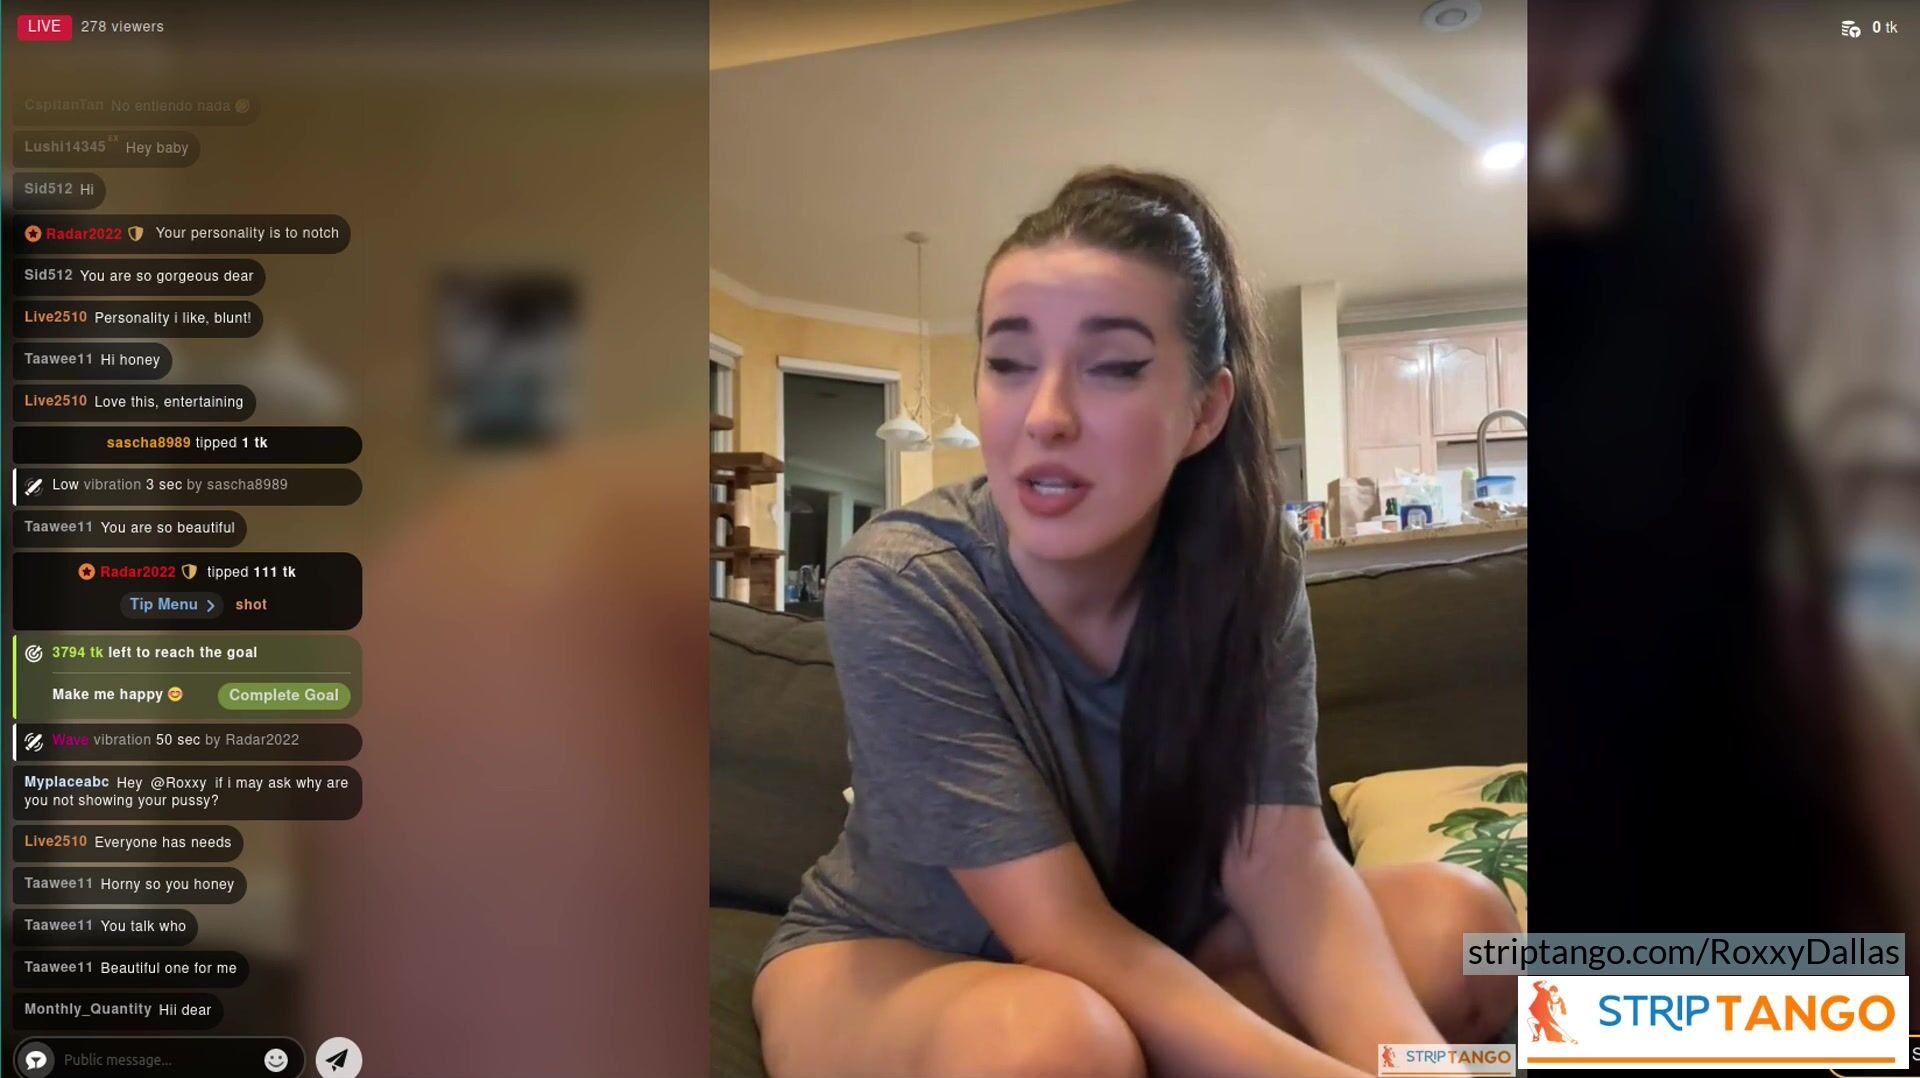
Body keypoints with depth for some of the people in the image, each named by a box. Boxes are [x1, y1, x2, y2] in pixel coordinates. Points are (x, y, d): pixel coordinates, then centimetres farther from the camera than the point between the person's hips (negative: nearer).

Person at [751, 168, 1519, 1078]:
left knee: (1457, 920, -14)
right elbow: (1061, 930, -28)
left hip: (1144, 954, 5)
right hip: (889, 965, -5)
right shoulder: (897, 591, -26)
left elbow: (1281, 861, -19)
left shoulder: (1250, 571, -13)